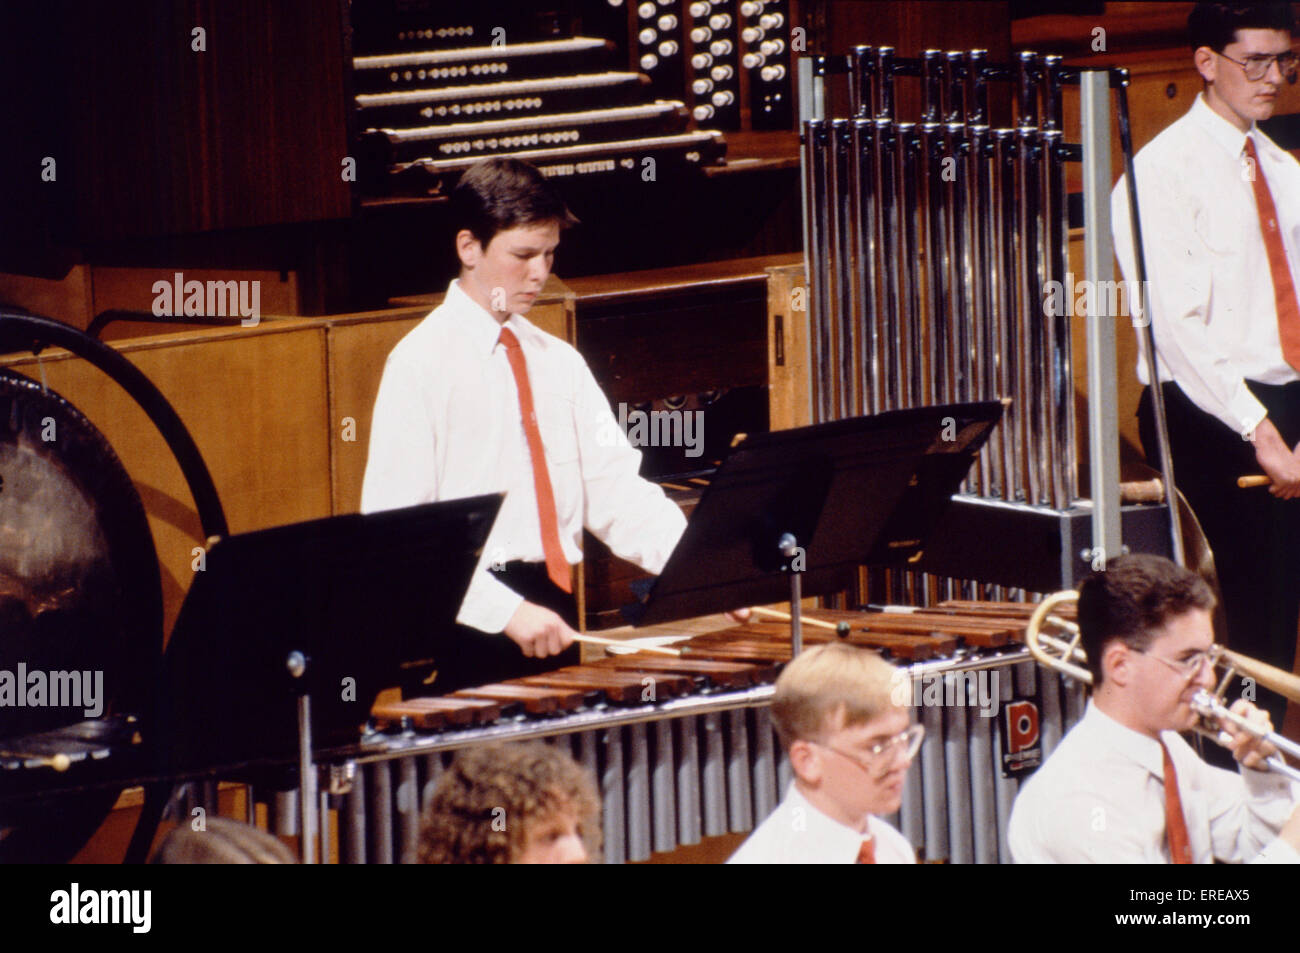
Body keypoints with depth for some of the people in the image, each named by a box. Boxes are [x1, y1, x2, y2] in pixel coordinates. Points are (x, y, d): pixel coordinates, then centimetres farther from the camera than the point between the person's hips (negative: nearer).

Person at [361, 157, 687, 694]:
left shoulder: (560, 363, 12)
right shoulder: (421, 363, -6)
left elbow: (614, 488, 5)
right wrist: (507, 611, -22)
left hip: (550, 614, 5)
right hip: (464, 626, -5)